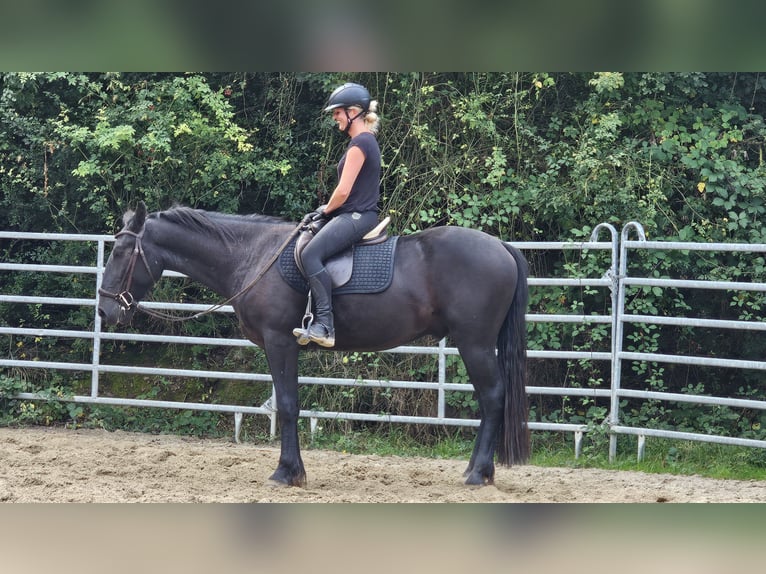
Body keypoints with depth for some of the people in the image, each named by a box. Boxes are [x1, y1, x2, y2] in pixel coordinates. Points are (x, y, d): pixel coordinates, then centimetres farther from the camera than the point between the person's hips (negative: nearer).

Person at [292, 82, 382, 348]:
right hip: (357, 214, 11)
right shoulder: (366, 141, 18)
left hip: (356, 216, -11)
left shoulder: (359, 143, -14)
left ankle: (324, 325, -31)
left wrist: (326, 210, 0)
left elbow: (344, 191, -17)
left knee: (311, 254, -26)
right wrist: (327, 210, 16)